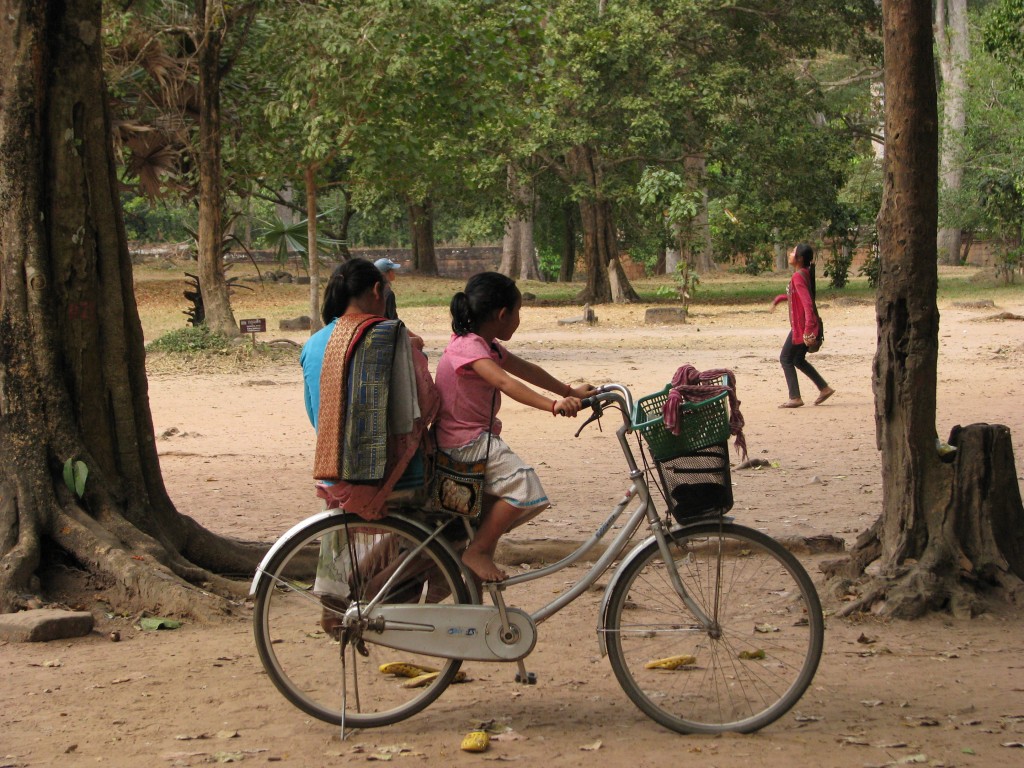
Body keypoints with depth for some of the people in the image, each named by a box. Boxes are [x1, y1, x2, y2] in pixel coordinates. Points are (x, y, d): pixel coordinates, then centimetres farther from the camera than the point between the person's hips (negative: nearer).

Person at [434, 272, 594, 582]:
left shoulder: (486, 345, 13)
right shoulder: (469, 347, -20)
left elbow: (526, 370, 21)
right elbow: (506, 383, -35)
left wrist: (569, 391, 19)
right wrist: (552, 405, -45)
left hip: (477, 437, 10)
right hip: (464, 442, -10)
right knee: (523, 483, -22)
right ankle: (477, 551, -14)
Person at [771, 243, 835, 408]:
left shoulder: (798, 276, -20)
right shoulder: (804, 273, 10)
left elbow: (807, 303, -28)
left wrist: (808, 329, -33)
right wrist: (779, 298, 30)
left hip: (801, 328, -9)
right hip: (805, 327, 10)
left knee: (786, 359, 0)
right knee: (798, 360, 19)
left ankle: (795, 398, 0)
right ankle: (824, 388, 20)